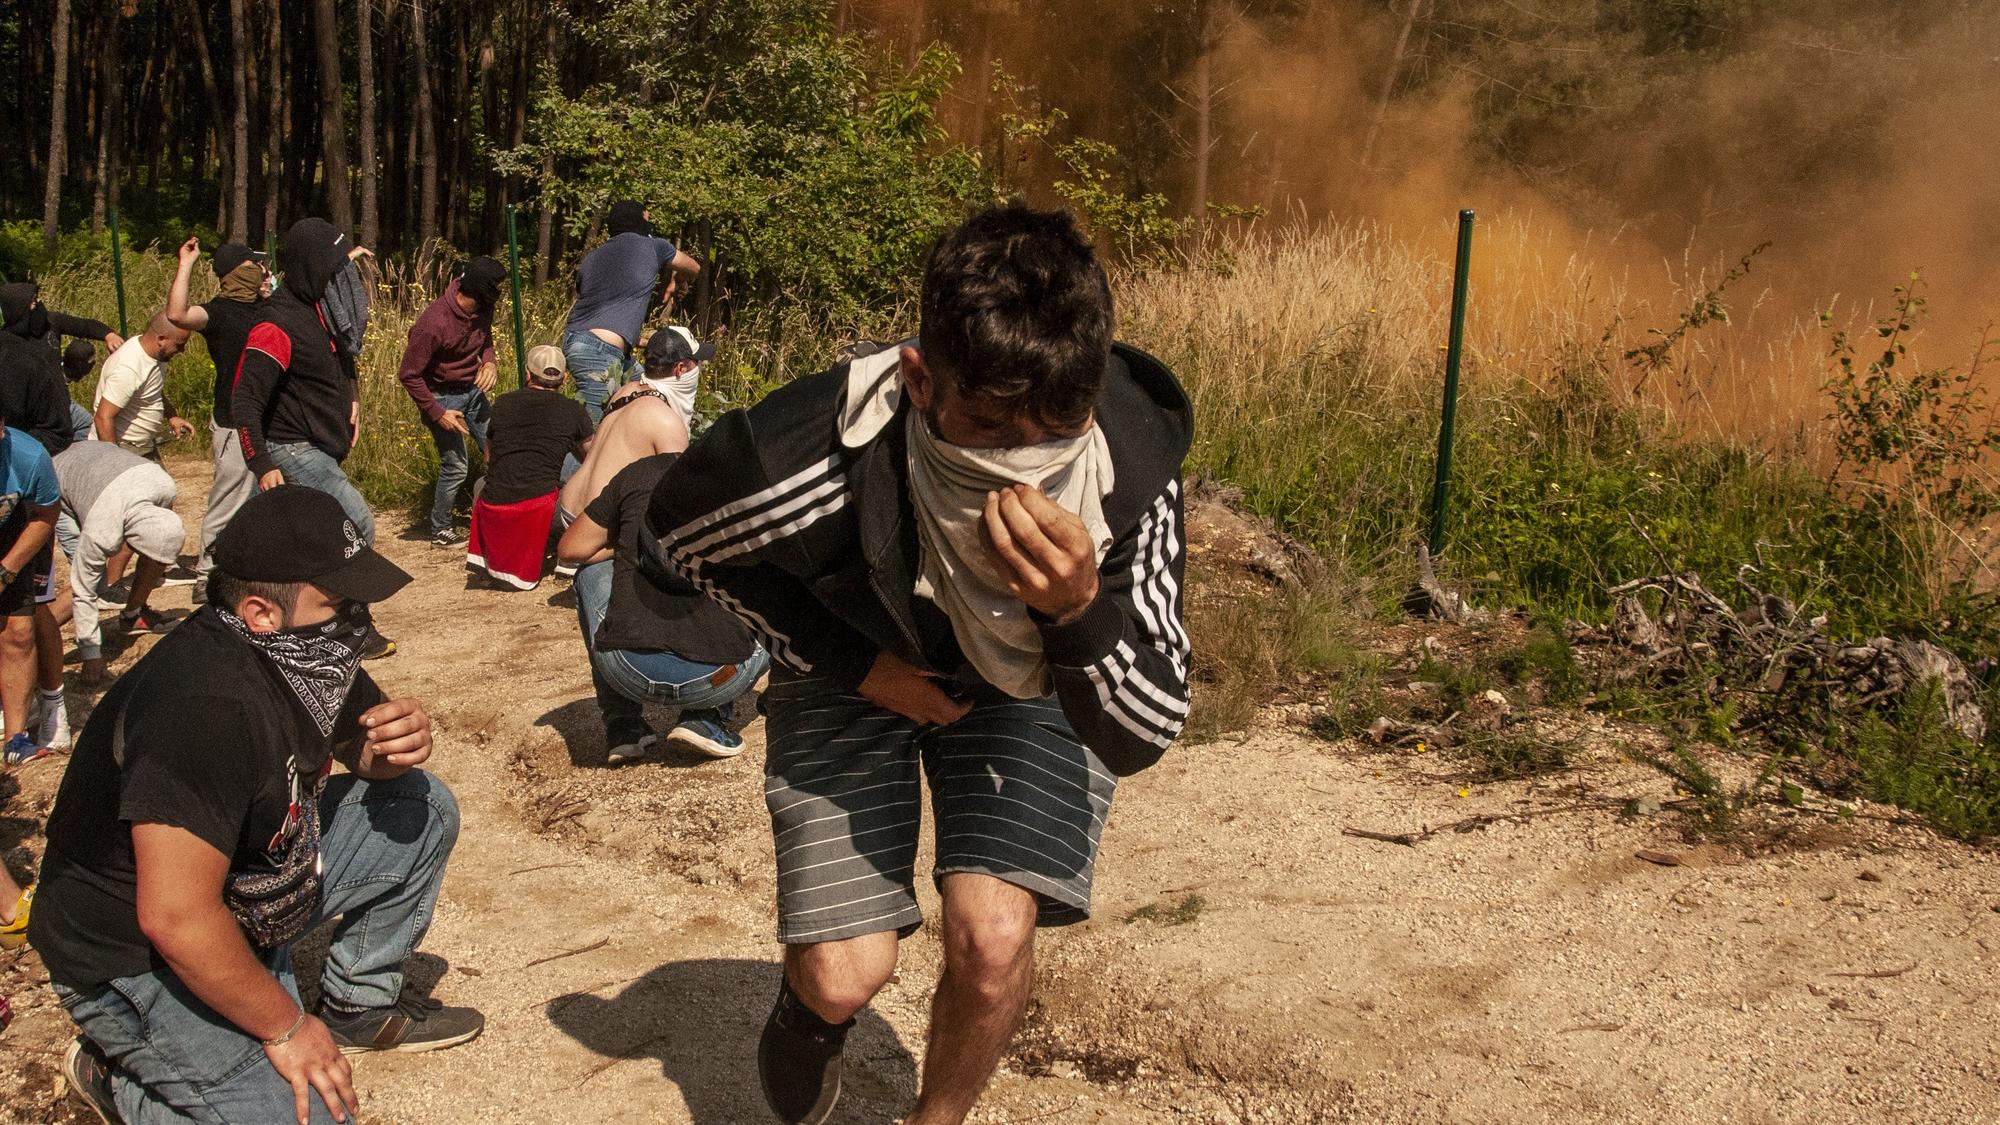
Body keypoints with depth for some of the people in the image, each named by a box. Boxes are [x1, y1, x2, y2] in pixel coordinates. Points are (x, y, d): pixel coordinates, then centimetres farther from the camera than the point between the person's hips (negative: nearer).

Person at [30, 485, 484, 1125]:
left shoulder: (307, 654, -7)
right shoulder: (207, 705, -34)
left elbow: (361, 747, 14)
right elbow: (174, 918, -35)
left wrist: (398, 743, -13)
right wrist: (286, 1028, -20)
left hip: (250, 896, 9)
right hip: (135, 960, -9)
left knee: (423, 810, 3)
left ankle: (358, 1007, 16)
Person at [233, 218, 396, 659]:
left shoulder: (322, 310, 6)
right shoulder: (278, 324, -21)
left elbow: (341, 363, 27)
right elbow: (244, 402, -23)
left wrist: (353, 399, 10)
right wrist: (262, 465, -26)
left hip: (321, 449, 9)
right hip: (291, 449, -9)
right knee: (358, 525, -16)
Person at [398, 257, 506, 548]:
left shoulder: (482, 309, -9)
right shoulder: (434, 324, -29)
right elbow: (408, 374, -20)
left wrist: (490, 363, -8)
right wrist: (438, 414, -19)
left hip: (472, 390, 7)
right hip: (442, 396, -7)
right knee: (455, 466, -3)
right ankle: (441, 530, 16)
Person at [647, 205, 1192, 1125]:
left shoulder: (1132, 464, -33)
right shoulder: (815, 459, -38)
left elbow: (1142, 737, -27)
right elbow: (673, 535, -13)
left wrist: (1080, 611, -48)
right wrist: (848, 661, -16)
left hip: (1033, 681, 1)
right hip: (857, 675, -1)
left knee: (993, 935, -19)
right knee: (847, 973, -11)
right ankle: (811, 1000, 30)